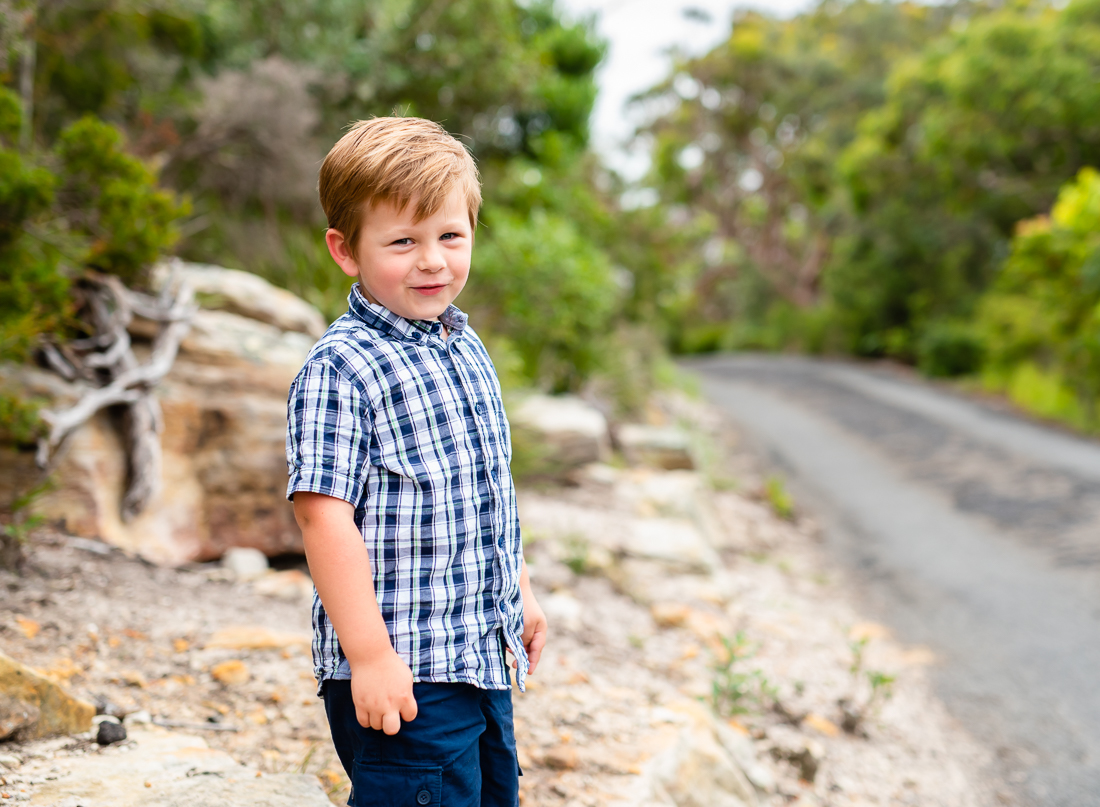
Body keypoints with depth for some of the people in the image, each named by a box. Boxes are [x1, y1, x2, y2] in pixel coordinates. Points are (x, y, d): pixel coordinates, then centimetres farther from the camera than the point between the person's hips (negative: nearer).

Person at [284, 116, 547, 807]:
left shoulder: (468, 350, 12)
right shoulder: (341, 369, -15)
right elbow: (324, 514, -20)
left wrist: (520, 592, 25)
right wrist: (369, 655, -23)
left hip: (484, 658, 9)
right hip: (403, 675, -8)